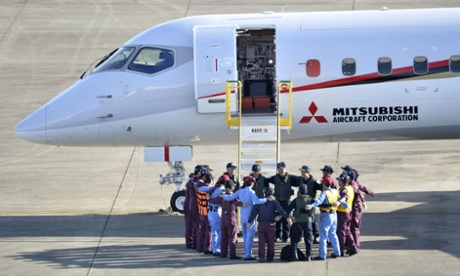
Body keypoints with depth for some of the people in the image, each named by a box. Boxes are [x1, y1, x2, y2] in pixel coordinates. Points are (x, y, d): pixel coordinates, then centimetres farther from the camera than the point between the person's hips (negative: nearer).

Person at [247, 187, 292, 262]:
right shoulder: (274, 202, 2)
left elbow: (254, 212, 3)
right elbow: (280, 210, -13)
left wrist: (249, 222, 1)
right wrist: (287, 218, -21)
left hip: (261, 224, 1)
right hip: (270, 224, -1)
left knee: (262, 242, -2)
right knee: (270, 242, 9)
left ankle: (261, 257, -13)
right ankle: (270, 257, 13)